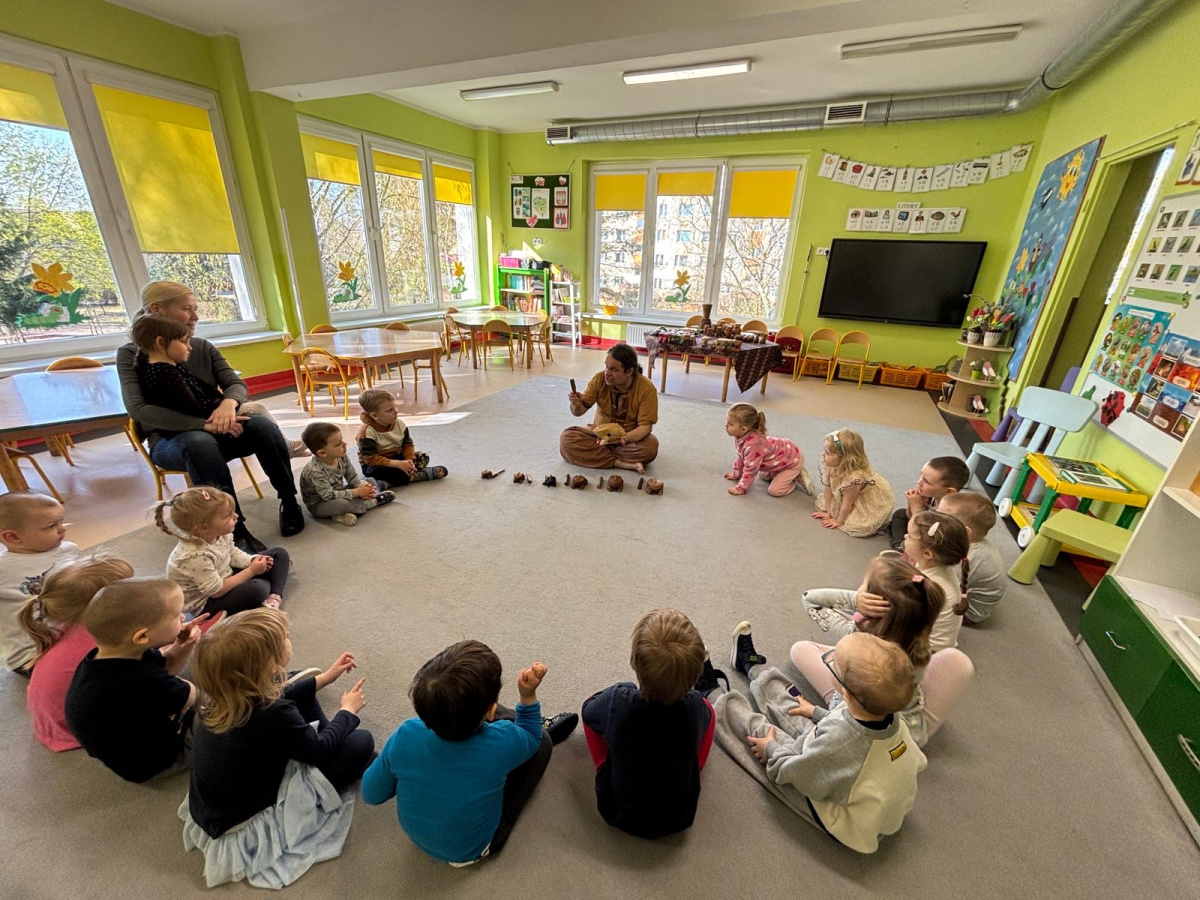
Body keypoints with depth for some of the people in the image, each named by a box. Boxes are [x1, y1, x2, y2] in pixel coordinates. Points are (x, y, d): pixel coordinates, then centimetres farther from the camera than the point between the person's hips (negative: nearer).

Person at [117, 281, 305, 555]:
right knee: (199, 442, -39)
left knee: (263, 425, -29)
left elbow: (236, 383, -1)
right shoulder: (131, 354, -4)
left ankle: (289, 501, -16)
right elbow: (138, 409, -16)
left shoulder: (203, 347, 7)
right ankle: (236, 529, -36)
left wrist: (229, 403, -27)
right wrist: (202, 423, -30)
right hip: (171, 442, -3)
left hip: (215, 431, 3)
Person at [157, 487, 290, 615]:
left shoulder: (220, 534, -13)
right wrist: (251, 571, -23)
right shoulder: (195, 557, -35)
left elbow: (232, 553, 7)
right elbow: (217, 591, -27)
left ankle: (274, 597, -10)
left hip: (226, 577, 9)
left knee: (280, 554, 3)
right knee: (258, 588, -37)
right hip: (207, 602, -9)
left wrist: (253, 561, -12)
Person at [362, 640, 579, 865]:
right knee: (542, 740, 4)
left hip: (416, 835, 3)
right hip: (469, 851, -2)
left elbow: (371, 794, -12)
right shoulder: (500, 742, -39)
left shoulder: (406, 736, -33)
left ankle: (539, 726, 35)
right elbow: (532, 739, -13)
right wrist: (528, 694, -25)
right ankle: (545, 729, 39)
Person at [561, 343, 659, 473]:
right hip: (599, 433, 2)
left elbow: (645, 426, -20)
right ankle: (623, 464, -25)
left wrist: (623, 438, -39)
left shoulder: (647, 389, -21)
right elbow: (579, 412, -9)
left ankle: (596, 452, -16)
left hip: (631, 438, -2)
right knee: (566, 439, -23)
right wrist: (576, 404, -33)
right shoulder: (599, 379, -14)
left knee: (650, 446, -34)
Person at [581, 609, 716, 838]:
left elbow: (588, 710, -6)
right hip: (679, 817, 1)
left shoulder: (616, 702, -31)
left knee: (591, 706, 7)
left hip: (618, 813, -1)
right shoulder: (696, 706, -26)